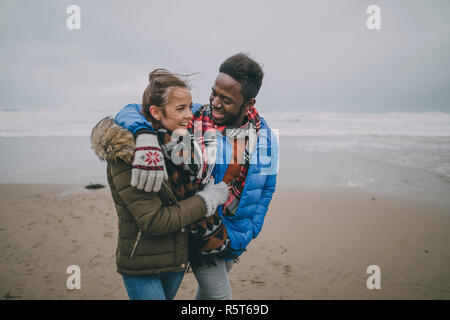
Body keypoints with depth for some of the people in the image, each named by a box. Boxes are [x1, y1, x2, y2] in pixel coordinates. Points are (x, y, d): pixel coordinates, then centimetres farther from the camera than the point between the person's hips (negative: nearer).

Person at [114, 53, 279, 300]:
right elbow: (131, 112, -23)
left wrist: (244, 235, -8)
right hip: (201, 233, -4)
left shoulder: (265, 137, -9)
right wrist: (146, 137, -47)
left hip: (237, 235, 5)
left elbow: (266, 189, -1)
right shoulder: (192, 121, -21)